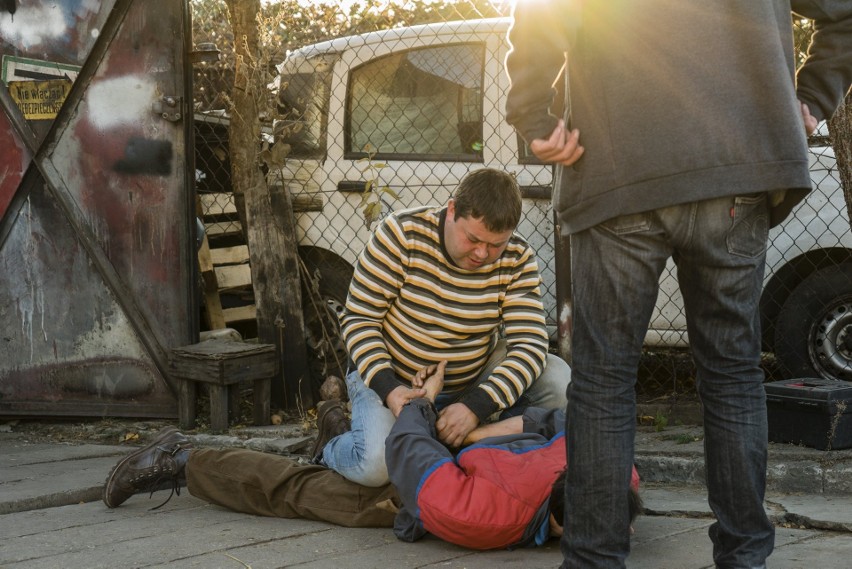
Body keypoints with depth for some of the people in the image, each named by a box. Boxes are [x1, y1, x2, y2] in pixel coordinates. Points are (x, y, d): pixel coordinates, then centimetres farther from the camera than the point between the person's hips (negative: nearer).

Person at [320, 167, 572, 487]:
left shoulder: (517, 261, -13)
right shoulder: (401, 233, -20)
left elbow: (530, 345, -19)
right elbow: (358, 319, -16)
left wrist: (475, 407, -32)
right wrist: (388, 388, -29)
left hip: (472, 384, 4)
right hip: (386, 377, -3)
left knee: (558, 378, -16)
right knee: (377, 465, -30)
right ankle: (331, 446, 6)